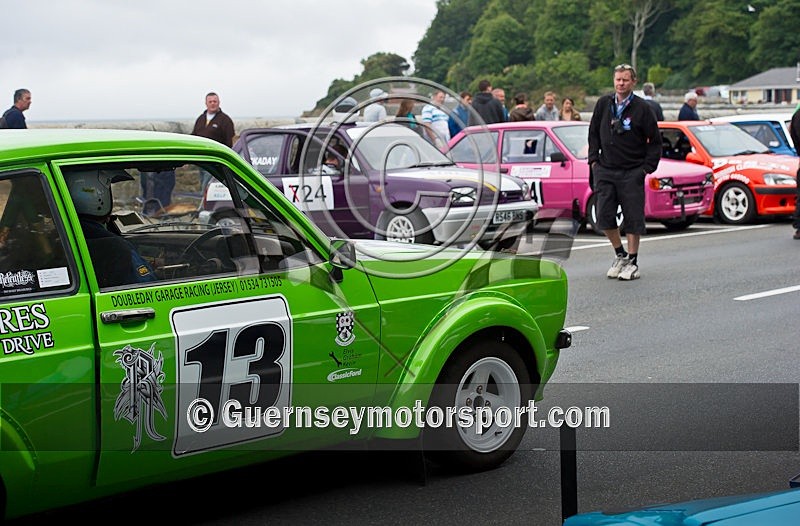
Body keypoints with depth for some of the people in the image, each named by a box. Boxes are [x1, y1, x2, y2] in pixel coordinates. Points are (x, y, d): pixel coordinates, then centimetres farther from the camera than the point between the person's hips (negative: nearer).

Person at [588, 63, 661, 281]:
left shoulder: (642, 108, -5)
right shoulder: (603, 104, 5)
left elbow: (654, 141, 1)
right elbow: (593, 133, 16)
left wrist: (647, 167, -4)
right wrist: (594, 159, 7)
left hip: (632, 173, -3)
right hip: (605, 171, 3)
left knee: (633, 218, 0)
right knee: (604, 216, -1)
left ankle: (632, 262, 10)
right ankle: (619, 254, 19)